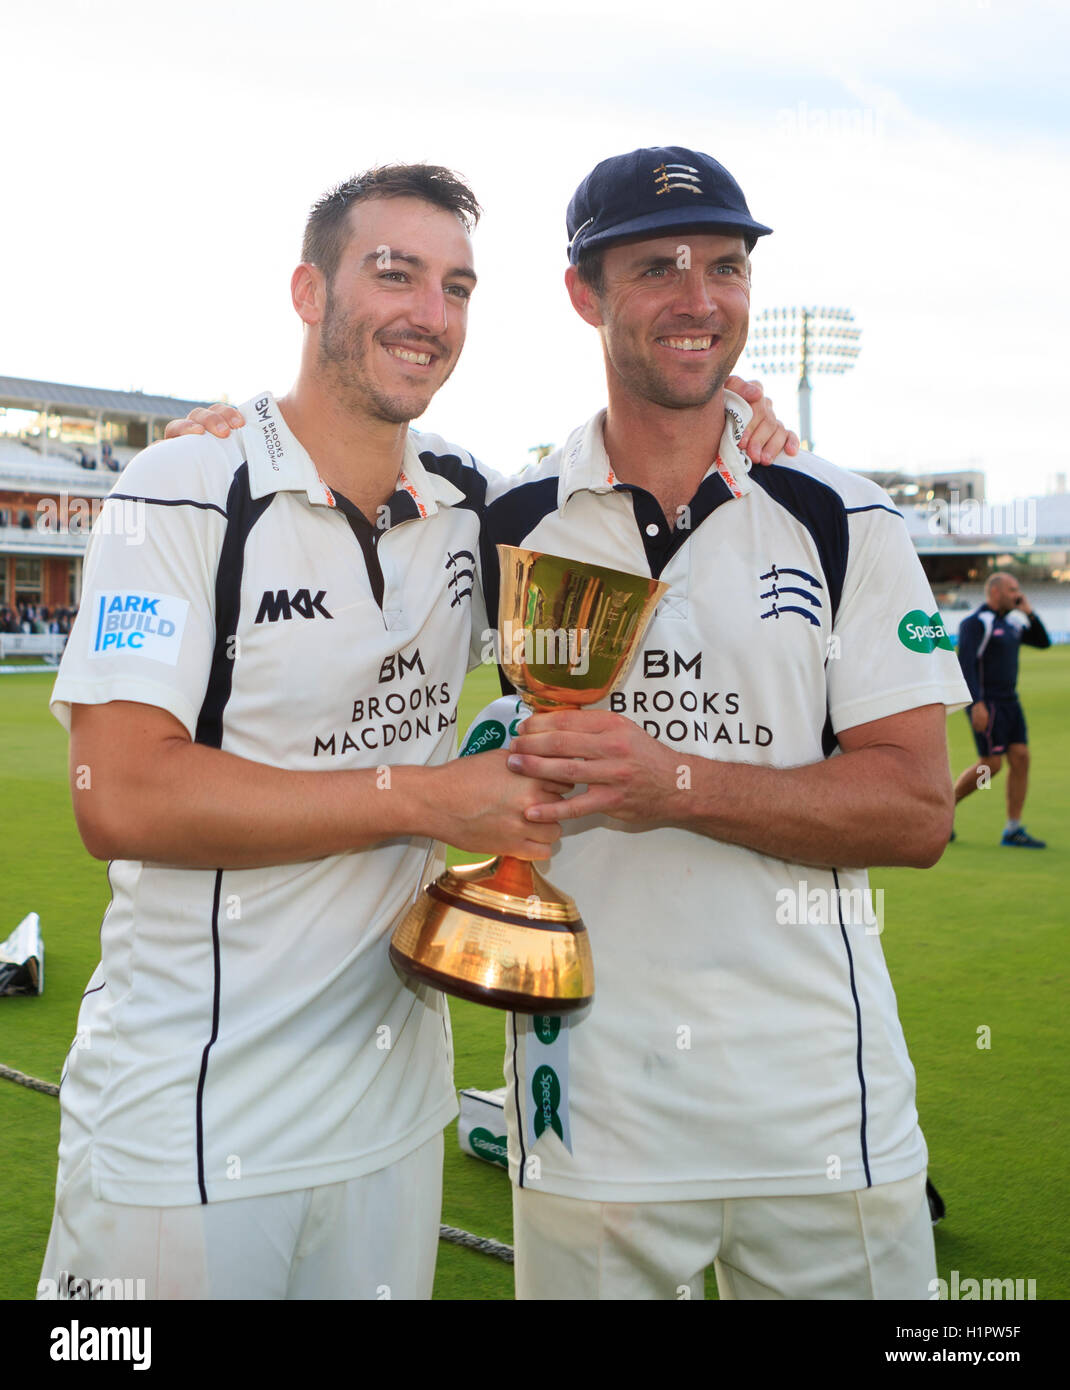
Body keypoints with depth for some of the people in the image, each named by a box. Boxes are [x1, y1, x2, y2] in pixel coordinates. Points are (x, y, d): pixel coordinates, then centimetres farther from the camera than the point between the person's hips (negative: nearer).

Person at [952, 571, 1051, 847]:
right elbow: (965, 663, -19)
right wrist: (977, 704, -26)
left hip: (1009, 701, 8)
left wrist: (1028, 612, 6)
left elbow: (1043, 642, 20)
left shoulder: (1010, 623, 16)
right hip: (986, 703, -8)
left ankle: (1013, 830, 4)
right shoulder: (976, 622, -11)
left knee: (1020, 758, 0)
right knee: (991, 764, -10)